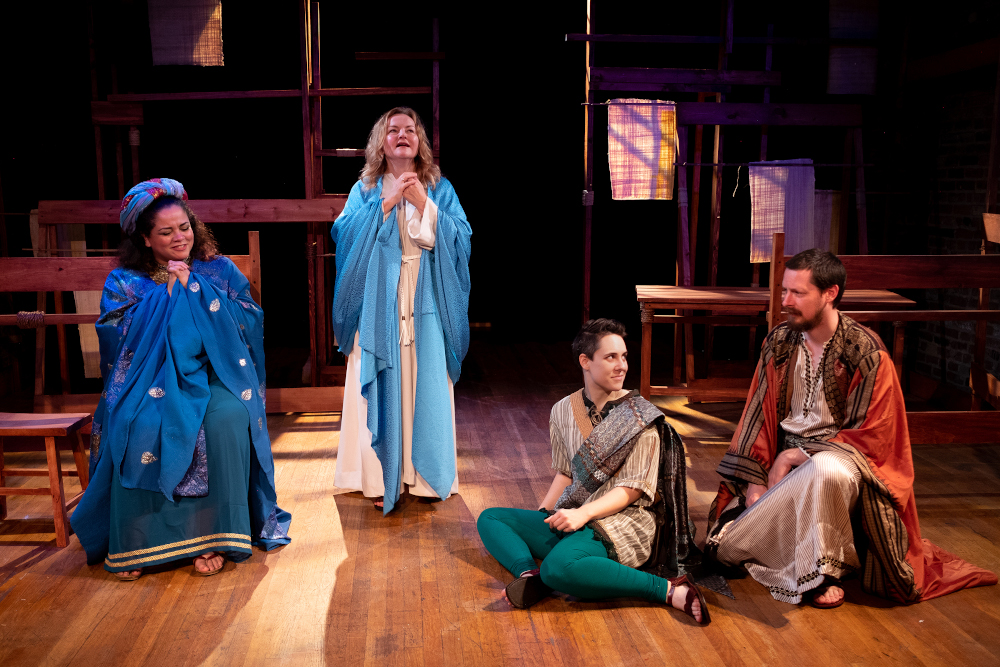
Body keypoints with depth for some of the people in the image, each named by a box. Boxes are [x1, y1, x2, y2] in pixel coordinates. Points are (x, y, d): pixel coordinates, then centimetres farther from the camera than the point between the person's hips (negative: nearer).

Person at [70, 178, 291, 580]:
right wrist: (167, 292, -7)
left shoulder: (219, 271, 11)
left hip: (213, 376, 0)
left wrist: (193, 287, -7)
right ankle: (131, 543, -18)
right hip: (152, 381, 0)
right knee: (139, 428, -33)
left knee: (225, 418, -34)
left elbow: (249, 321, -3)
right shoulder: (125, 283, 11)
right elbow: (117, 337, -5)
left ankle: (214, 536, -23)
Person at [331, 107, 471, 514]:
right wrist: (388, 201, -12)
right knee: (382, 385, -2)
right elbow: (343, 232, -6)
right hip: (380, 304, 0)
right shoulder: (366, 189, 9)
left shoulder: (440, 189, 10)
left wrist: (422, 203, -12)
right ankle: (382, 477, 5)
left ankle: (425, 474, 12)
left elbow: (460, 237, -3)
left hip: (425, 304, 1)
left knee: (426, 383, 1)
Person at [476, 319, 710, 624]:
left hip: (621, 522, -7)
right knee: (489, 518, 0)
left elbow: (633, 488, -10)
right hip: (570, 521, 7)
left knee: (559, 567, -37)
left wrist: (583, 514, -22)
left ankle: (668, 590, -30)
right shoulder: (563, 411, 9)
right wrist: (540, 517, 4)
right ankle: (529, 573, -27)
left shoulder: (639, 416, -6)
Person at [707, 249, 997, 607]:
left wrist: (797, 457, -17)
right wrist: (755, 481, -7)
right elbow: (759, 415, 4)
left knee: (826, 470, -44)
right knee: (726, 546, -9)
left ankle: (822, 573, -20)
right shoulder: (779, 342, 2)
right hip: (785, 460, 5)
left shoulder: (867, 353, -14)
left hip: (838, 455, -5)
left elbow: (871, 437, -13)